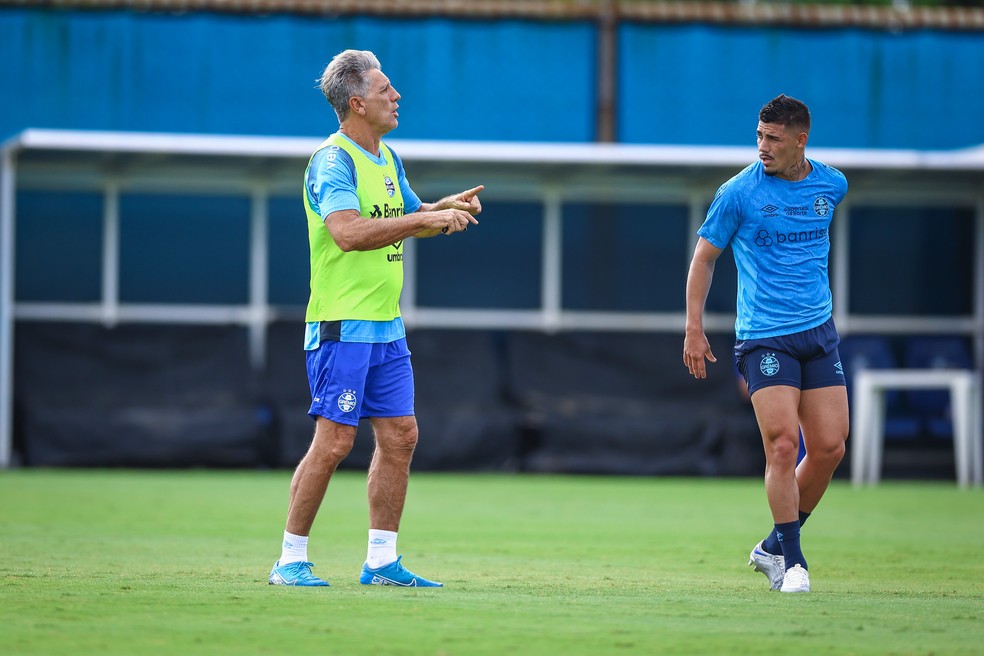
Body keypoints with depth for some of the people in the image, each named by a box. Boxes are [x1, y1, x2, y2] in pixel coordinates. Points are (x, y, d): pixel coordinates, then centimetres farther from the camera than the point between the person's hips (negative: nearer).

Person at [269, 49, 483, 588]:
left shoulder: (387, 158, 15)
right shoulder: (332, 161, -14)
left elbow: (410, 216, 27)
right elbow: (348, 232, -29)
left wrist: (447, 207, 5)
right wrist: (427, 218, -29)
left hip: (387, 327, 9)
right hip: (343, 325, -9)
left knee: (399, 436, 6)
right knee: (334, 441, -9)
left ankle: (381, 562, 12)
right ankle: (290, 560, 1)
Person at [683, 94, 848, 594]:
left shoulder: (832, 185, 6)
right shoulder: (739, 192, -6)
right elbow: (704, 256, 3)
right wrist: (694, 330, -1)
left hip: (819, 333, 5)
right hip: (763, 338, -5)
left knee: (829, 448, 0)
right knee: (783, 445, -15)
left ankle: (773, 548, 17)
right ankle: (791, 563, -4)